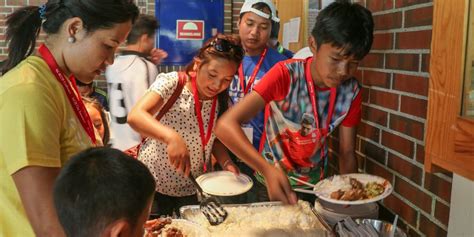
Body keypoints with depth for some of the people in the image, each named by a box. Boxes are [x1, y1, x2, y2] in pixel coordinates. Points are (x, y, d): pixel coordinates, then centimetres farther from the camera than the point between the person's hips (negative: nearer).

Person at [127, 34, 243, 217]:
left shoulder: (221, 100, -4)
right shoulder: (171, 83, -18)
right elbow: (135, 116, -31)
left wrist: (226, 163, -11)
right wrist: (172, 137, -47)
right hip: (155, 186, -3)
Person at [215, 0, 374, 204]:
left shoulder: (351, 92, -12)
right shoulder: (285, 75, -23)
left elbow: (347, 152, -2)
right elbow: (226, 126, -32)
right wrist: (267, 169, -43)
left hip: (315, 185, 4)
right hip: (272, 182, -3)